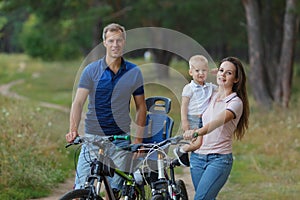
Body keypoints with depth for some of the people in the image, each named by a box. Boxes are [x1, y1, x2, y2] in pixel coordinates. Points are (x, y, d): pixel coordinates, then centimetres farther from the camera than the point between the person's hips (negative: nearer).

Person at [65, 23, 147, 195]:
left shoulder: (134, 72, 4)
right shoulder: (91, 70, -2)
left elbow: (141, 107, 10)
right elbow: (78, 102, -9)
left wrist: (139, 139, 3)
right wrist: (73, 129, -25)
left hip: (121, 138, 1)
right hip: (93, 136, -1)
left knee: (115, 189, 1)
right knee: (81, 187, -6)